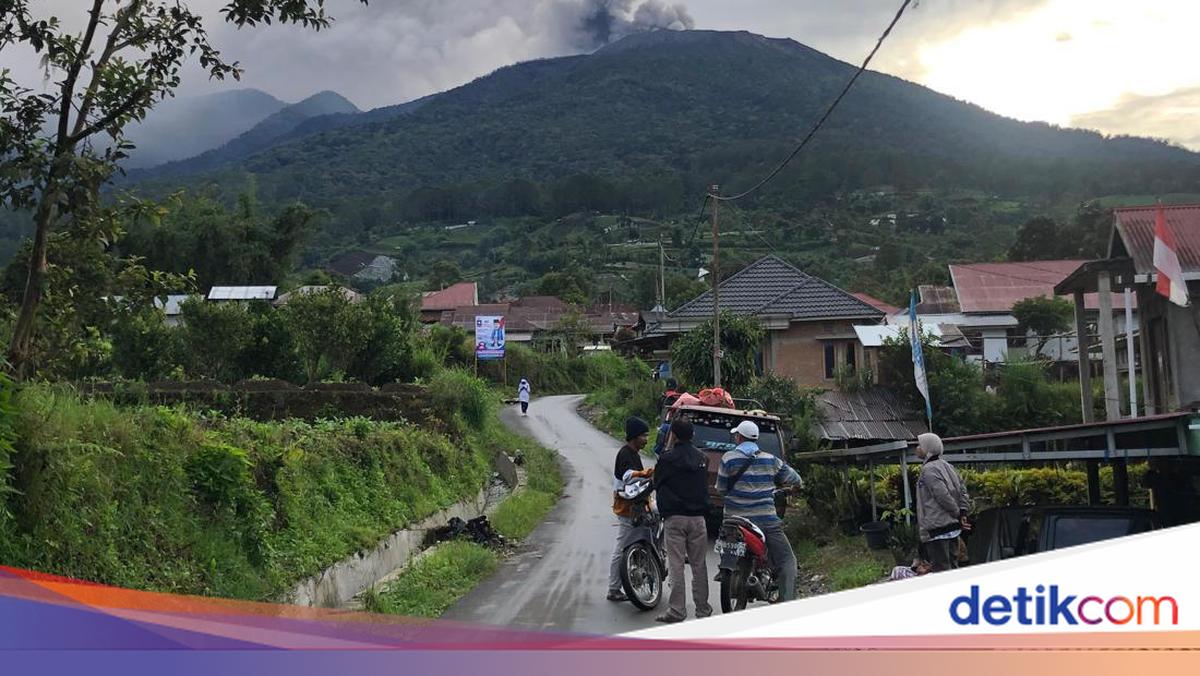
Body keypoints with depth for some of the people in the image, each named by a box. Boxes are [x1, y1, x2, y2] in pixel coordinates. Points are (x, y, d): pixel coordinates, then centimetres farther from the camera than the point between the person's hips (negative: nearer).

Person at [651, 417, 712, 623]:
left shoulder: (668, 459, -8)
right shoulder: (702, 458, 7)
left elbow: (657, 484, 5)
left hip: (674, 518, -4)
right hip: (698, 516, 4)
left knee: (676, 565, -2)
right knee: (699, 565, 10)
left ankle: (677, 610, -3)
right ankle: (702, 609, 16)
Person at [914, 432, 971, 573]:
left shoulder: (929, 469, -14)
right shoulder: (946, 465, 14)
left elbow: (943, 496, -20)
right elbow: (963, 491, 14)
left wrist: (957, 513, -8)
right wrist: (963, 513, 6)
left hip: (937, 528, -9)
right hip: (953, 527, 9)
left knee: (941, 569, -6)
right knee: (952, 567, 15)